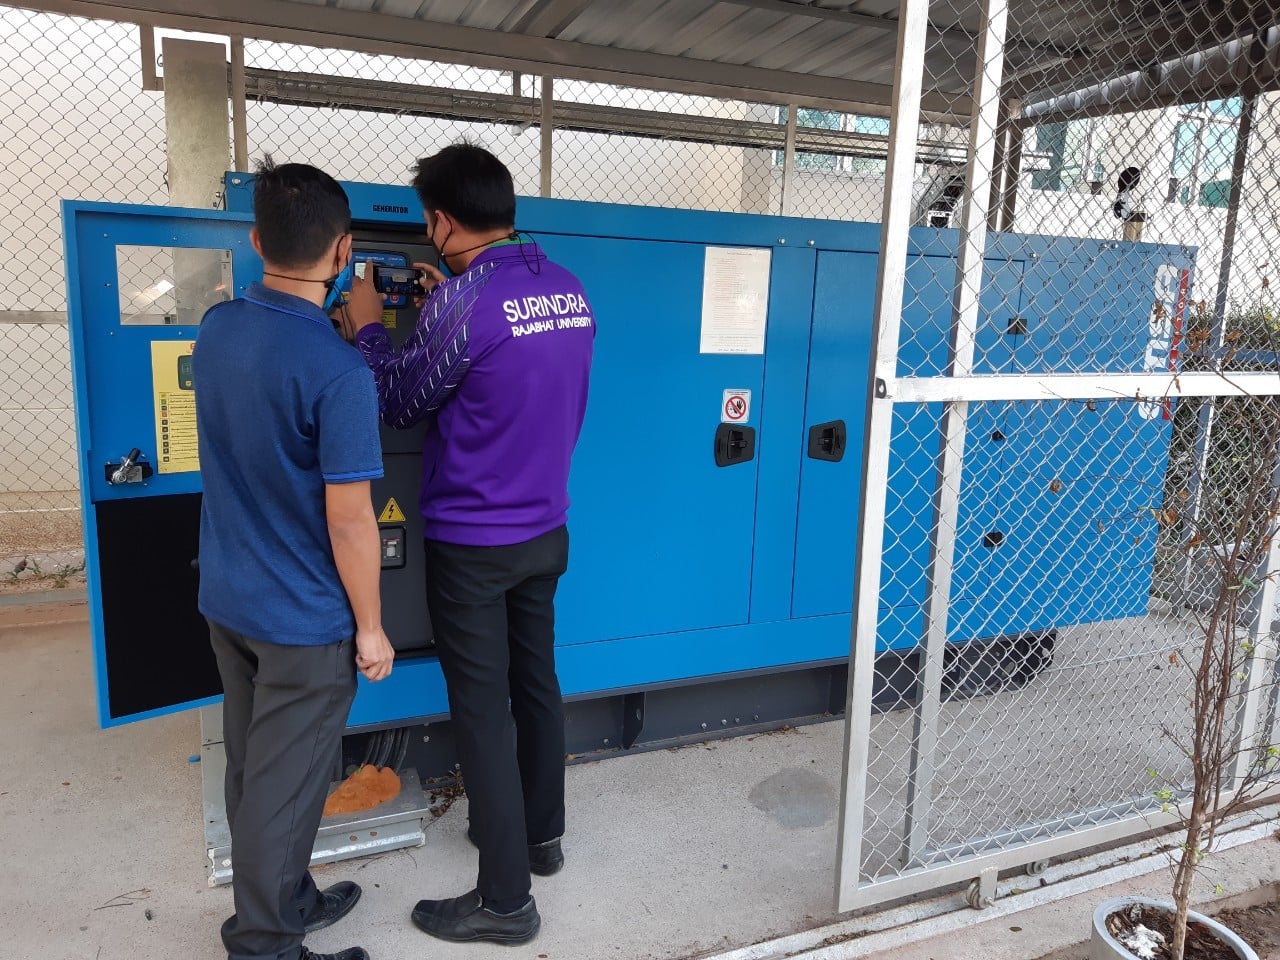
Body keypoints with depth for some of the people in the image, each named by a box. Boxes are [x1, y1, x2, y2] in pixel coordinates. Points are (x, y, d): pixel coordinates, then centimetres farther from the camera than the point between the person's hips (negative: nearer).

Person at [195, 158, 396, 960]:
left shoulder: (215, 329, -1)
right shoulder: (338, 371, -24)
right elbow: (349, 520, -22)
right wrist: (371, 625, -8)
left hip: (226, 597, 8)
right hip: (303, 618, -7)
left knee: (252, 771, 21)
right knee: (282, 790, 9)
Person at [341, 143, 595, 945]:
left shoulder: (463, 300, -20)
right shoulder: (569, 289, 3)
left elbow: (400, 403, -6)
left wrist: (369, 326, 9)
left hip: (473, 542, -7)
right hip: (547, 530, 7)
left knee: (483, 713, 3)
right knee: (537, 685, 20)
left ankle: (506, 900, 16)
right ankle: (541, 834, 38)